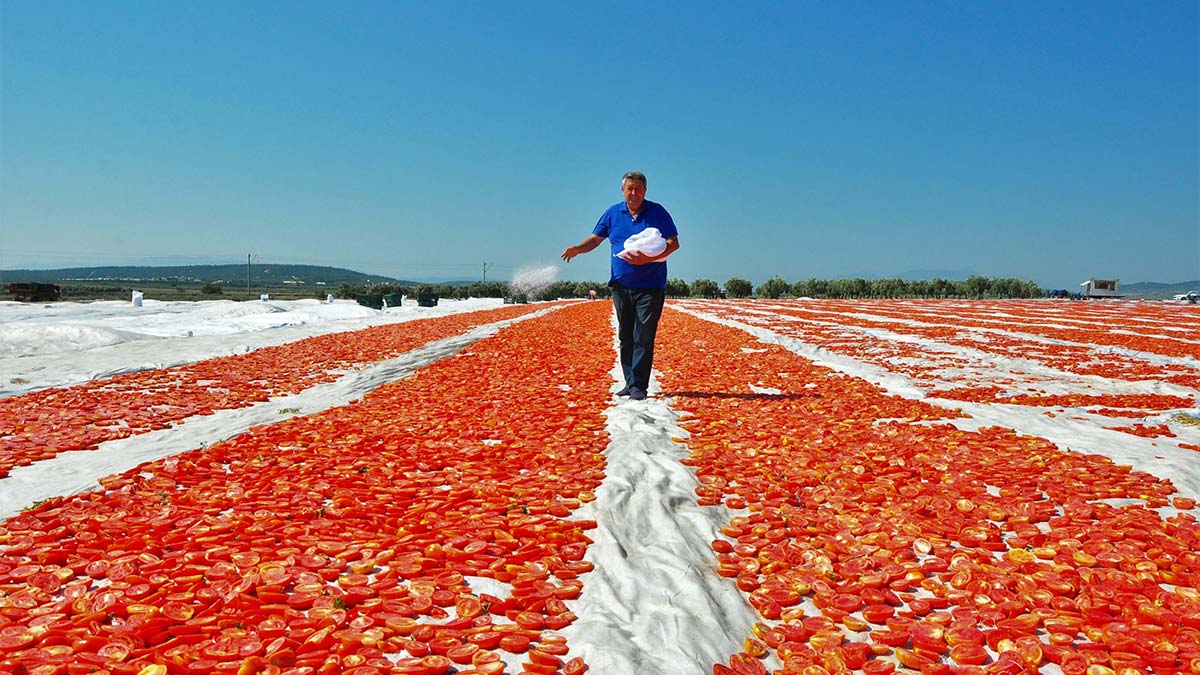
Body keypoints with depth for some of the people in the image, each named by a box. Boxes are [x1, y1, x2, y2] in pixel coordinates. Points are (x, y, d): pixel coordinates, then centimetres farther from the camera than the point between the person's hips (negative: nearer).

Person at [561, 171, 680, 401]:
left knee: (643, 338, -7)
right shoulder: (613, 213, 10)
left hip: (650, 286, -4)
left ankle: (639, 386, -4)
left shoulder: (657, 212, -1)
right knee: (625, 337, 8)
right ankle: (630, 383, 16)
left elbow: (673, 243, -5)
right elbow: (595, 238, 14)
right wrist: (577, 249, -8)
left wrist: (648, 258, -20)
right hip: (621, 285, 4)